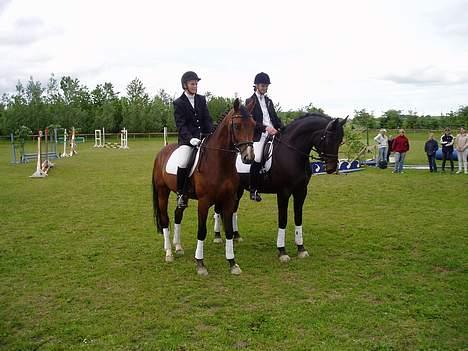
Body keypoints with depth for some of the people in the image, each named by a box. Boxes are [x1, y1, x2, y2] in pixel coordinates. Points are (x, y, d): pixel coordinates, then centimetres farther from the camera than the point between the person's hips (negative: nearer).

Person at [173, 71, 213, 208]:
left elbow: (207, 120, 12)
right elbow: (181, 125, -9)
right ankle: (181, 193, -10)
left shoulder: (201, 99, 14)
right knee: (183, 163, -26)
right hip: (187, 139, -5)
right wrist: (191, 139, -24)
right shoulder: (178, 103, 1)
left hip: (203, 136, 5)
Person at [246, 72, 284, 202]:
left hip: (273, 133, 6)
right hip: (258, 135, -6)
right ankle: (253, 190, -7)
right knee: (257, 160, -19)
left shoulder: (269, 101, 23)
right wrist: (266, 128, -20)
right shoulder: (250, 101, 4)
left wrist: (282, 128, 3)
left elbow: (275, 118, 21)